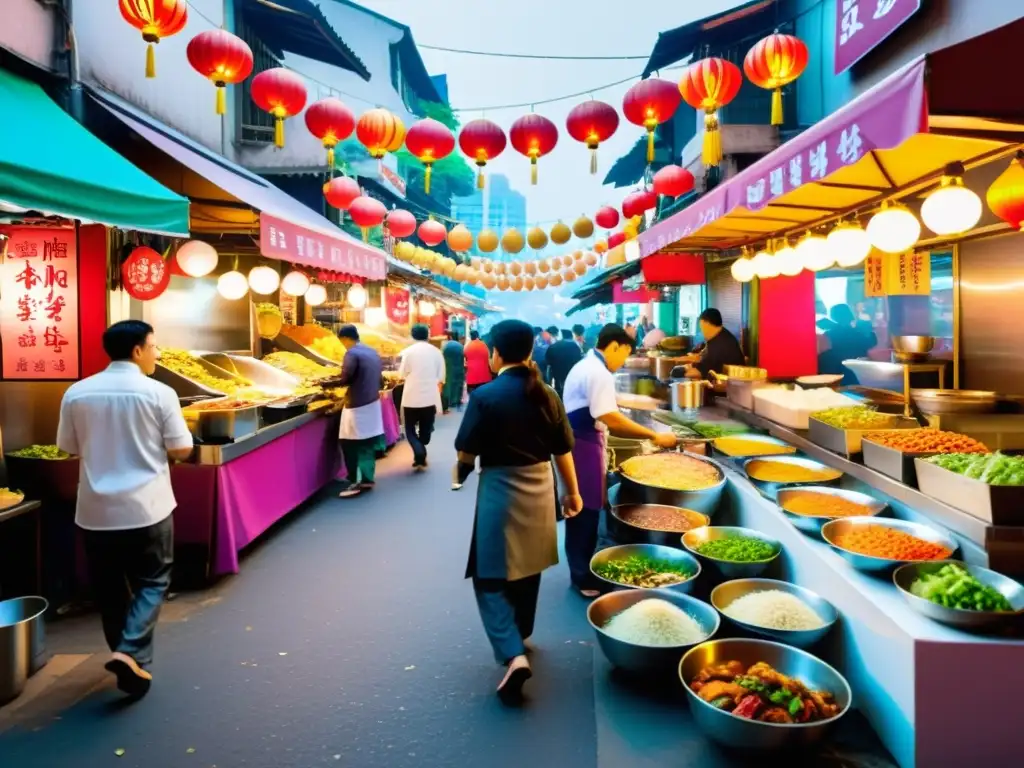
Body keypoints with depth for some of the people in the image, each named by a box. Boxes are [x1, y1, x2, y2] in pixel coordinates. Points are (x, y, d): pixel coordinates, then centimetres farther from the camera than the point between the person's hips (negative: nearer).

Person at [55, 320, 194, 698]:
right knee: (151, 582, 12)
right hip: (146, 507, -3)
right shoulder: (159, 393, -10)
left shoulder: (76, 393, 0)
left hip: (95, 510, 3)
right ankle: (131, 652, -5)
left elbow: (69, 448, 9)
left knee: (109, 589, 17)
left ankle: (125, 656, 28)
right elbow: (181, 450, -7)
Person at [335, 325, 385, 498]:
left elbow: (345, 379, -20)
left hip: (357, 406, -8)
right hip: (373, 403, 8)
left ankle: (354, 482, 0)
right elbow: (380, 379, 15)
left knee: (349, 444, -1)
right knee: (368, 444, 12)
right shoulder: (373, 352, 12)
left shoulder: (352, 353, -13)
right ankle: (368, 479, 17)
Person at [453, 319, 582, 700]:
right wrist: (572, 492, 17)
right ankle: (521, 635, 40)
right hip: (539, 489, 6)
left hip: (500, 491, -5)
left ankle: (513, 655, -13)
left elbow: (468, 452, -9)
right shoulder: (546, 395, -1)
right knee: (527, 569, 22)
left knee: (491, 578, 2)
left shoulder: (486, 395, -15)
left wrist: (459, 475, 13)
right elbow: (563, 450, 4)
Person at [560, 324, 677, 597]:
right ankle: (584, 579, 11)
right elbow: (610, 419, -26)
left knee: (580, 511, 17)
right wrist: (655, 436, -22)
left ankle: (581, 571, 30)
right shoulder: (599, 373, -19)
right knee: (585, 512, -1)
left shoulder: (586, 365, 14)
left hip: (578, 443, 11)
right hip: (582, 447, -11)